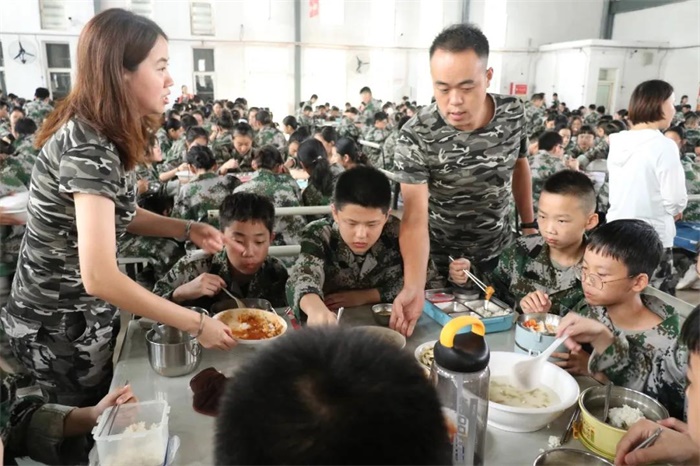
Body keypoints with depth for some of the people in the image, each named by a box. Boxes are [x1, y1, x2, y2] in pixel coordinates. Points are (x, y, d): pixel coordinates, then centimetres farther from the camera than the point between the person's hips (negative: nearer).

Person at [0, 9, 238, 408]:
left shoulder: (98, 135, -1)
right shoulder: (88, 148, -29)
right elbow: (99, 276, -35)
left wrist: (186, 229, -3)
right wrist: (197, 325, -29)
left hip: (82, 313, 8)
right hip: (62, 327, -8)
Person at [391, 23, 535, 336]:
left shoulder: (513, 113, -13)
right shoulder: (415, 137, -27)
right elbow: (415, 218, -32)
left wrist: (529, 224, 9)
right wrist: (414, 289, -44)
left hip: (498, 251, 4)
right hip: (440, 259, -3)